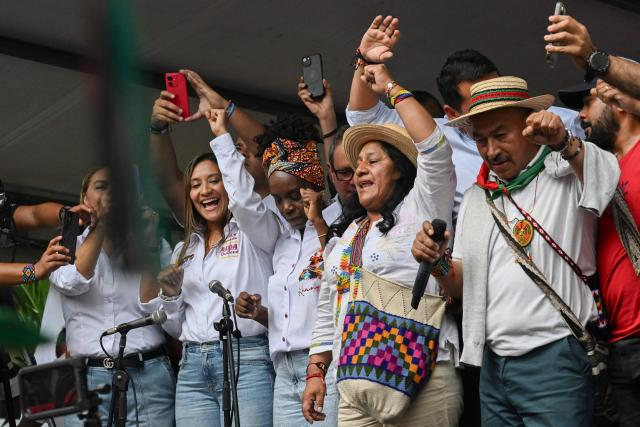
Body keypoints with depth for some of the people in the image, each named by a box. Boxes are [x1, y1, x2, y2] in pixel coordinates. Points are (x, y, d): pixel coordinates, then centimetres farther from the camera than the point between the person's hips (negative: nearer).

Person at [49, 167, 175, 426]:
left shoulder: (150, 245, 11)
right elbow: (72, 283, -11)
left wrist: (148, 242, -2)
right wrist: (101, 221, -8)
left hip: (149, 376, 0)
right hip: (88, 379, 0)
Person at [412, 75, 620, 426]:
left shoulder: (568, 172, -2)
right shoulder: (475, 198, 17)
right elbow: (462, 287, 18)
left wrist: (565, 143, -35)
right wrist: (438, 263, -1)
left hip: (553, 360, -6)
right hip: (492, 366, 6)